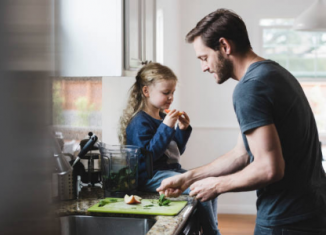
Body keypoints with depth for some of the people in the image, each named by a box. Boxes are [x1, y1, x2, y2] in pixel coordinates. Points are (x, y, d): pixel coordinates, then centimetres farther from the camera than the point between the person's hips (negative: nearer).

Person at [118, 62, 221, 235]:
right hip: (151, 176, -9)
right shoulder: (139, 122, -12)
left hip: (172, 170, 10)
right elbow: (148, 154, -24)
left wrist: (183, 130, 4)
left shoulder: (163, 117, 14)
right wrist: (166, 127, -25)